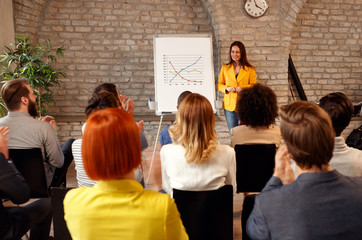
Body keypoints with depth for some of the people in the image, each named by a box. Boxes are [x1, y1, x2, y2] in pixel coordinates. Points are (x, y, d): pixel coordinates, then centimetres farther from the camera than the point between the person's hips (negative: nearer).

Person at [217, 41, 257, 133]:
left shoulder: (250, 69, 2)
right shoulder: (225, 68, 7)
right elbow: (219, 85, 10)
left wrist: (244, 88, -15)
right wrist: (227, 88, -10)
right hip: (229, 105, 2)